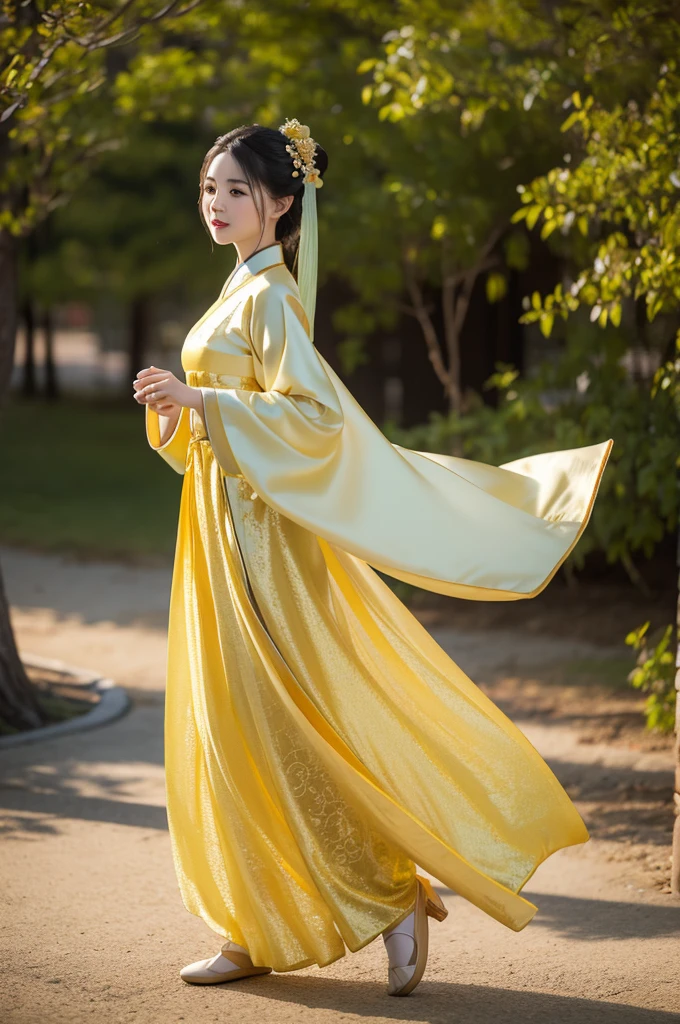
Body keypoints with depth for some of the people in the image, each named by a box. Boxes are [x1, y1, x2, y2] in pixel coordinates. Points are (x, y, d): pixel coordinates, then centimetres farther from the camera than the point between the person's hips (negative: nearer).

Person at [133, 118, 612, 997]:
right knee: (232, 732, 10)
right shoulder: (244, 290, 15)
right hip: (225, 529, 10)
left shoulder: (270, 297, -13)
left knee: (277, 733, -7)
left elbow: (313, 415, -23)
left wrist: (197, 399, -25)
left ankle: (397, 893, 3)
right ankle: (262, 931, 15)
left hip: (262, 537, -10)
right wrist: (175, 406, 7)